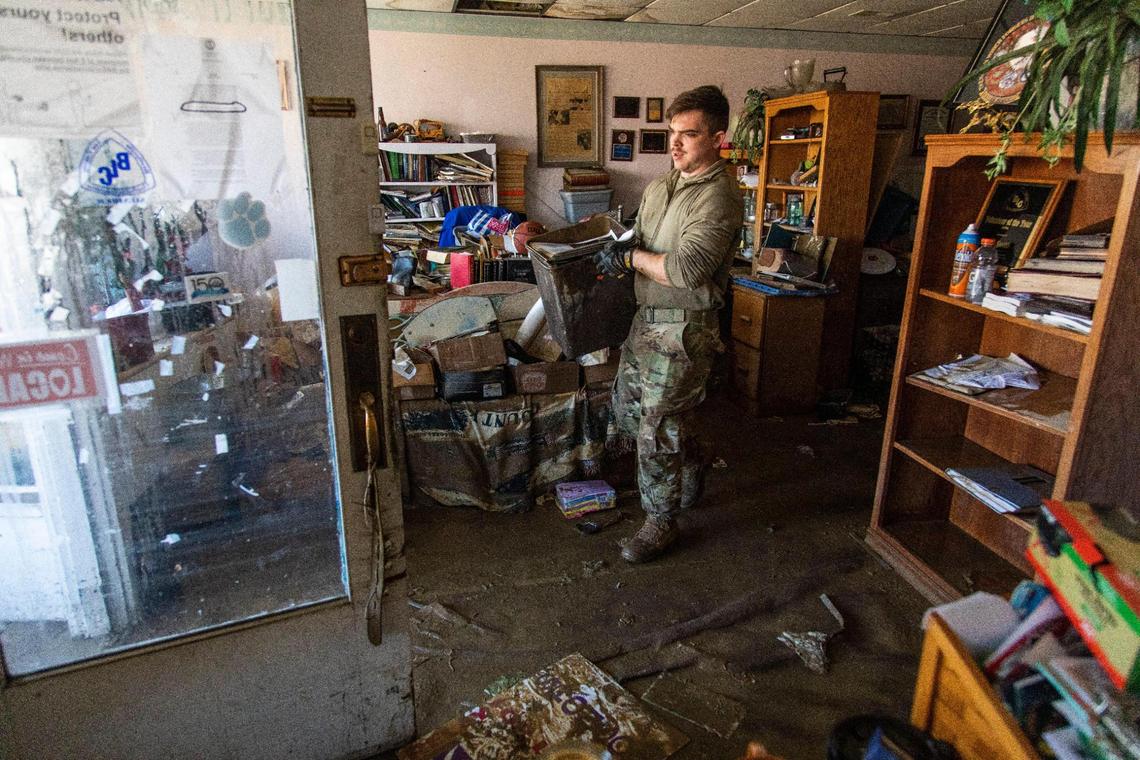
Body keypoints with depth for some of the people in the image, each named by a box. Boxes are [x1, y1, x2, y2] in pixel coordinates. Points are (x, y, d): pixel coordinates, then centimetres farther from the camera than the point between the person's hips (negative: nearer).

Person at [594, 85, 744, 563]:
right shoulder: (660, 186, 12)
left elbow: (685, 270, -27)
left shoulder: (719, 198, -17)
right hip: (645, 319, 9)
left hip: (682, 331, -9)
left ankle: (661, 523, 19)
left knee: (657, 430, -2)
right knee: (628, 412, 19)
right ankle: (692, 471, 43)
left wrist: (630, 257, -15)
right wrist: (622, 254, -3)